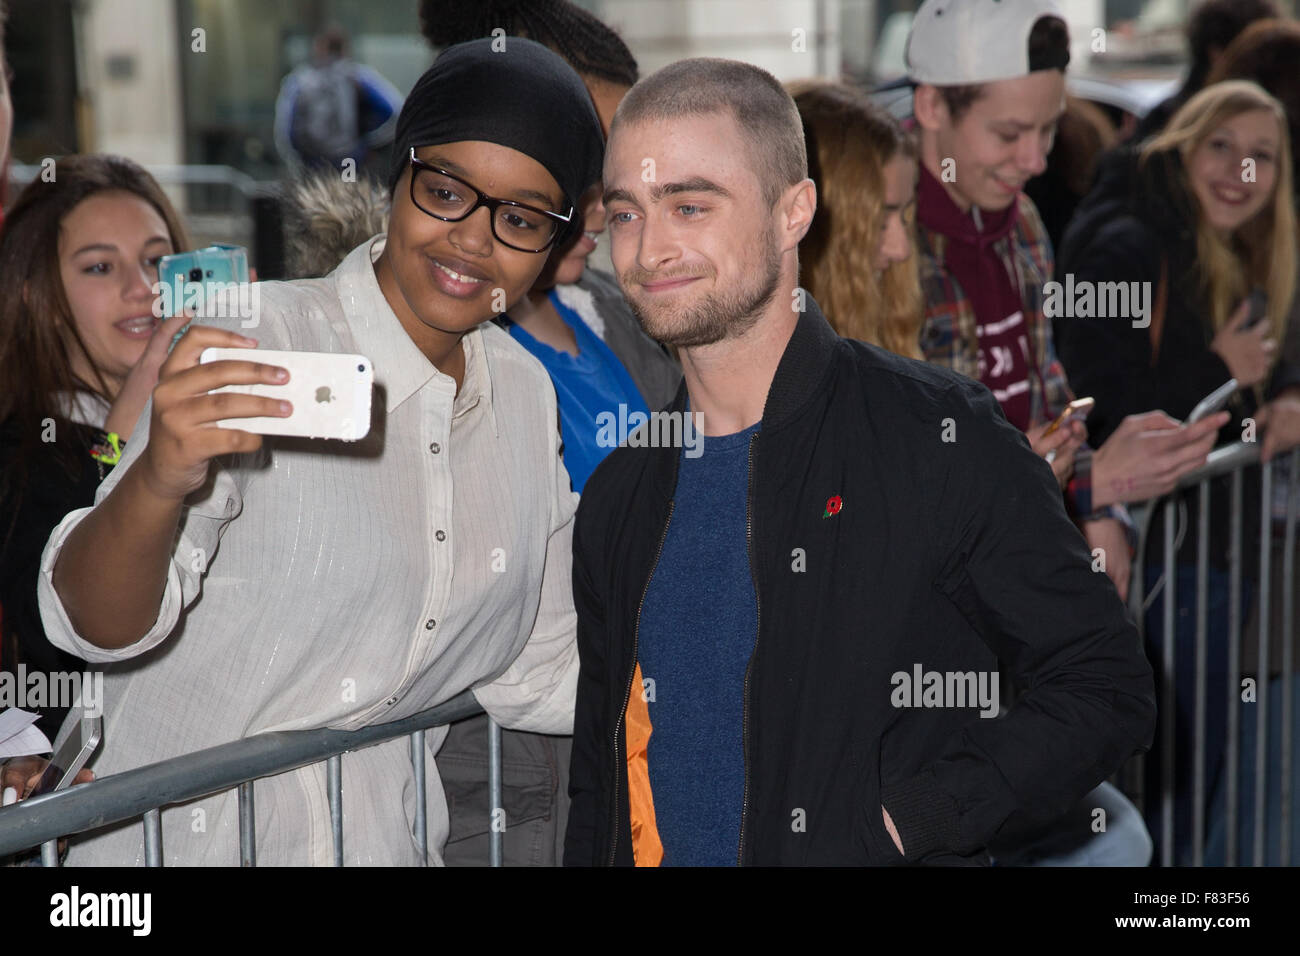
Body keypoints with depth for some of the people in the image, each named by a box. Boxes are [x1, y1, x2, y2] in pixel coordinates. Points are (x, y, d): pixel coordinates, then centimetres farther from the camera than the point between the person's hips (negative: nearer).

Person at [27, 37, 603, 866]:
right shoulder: (253, 345, -16)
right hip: (191, 835, -5)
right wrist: (158, 484, -42)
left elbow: (534, 670, 10)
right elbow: (96, 625, -25)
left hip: (388, 831, 6)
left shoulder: (526, 393, 2)